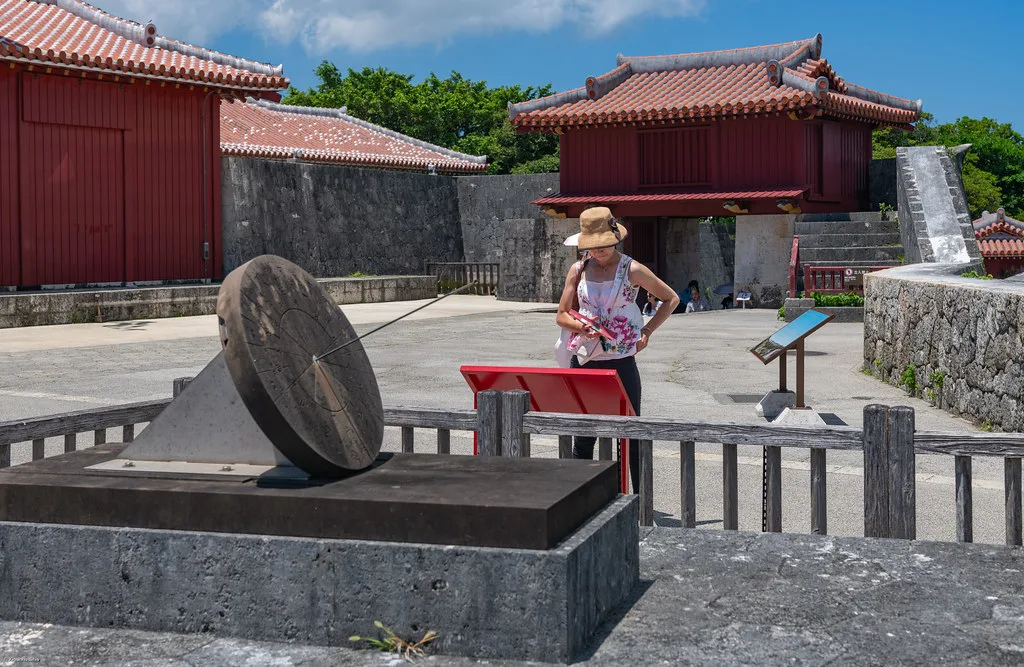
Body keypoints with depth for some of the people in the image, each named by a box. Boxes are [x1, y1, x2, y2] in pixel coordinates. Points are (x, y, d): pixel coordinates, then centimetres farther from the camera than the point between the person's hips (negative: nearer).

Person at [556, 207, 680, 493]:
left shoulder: (632, 270, -2)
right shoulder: (578, 270, 8)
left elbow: (671, 299, 7)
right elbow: (562, 315, 12)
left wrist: (647, 331, -3)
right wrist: (581, 326, -10)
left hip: (621, 361, -3)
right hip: (584, 361, 3)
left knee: (630, 435, 0)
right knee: (582, 436, 9)